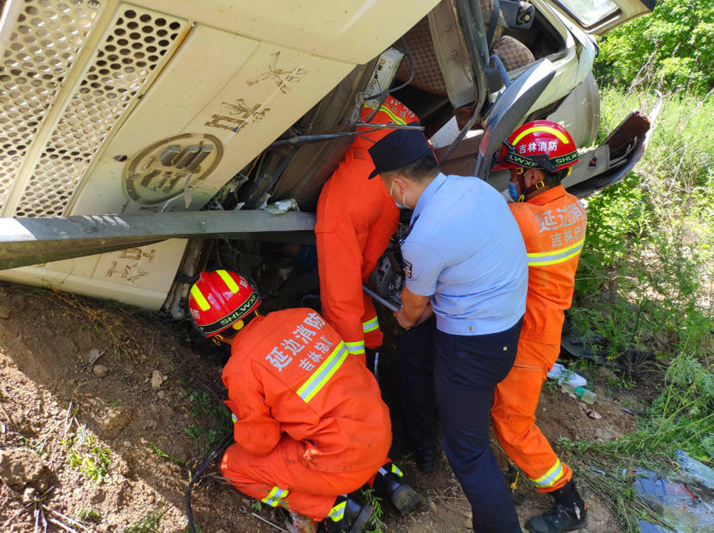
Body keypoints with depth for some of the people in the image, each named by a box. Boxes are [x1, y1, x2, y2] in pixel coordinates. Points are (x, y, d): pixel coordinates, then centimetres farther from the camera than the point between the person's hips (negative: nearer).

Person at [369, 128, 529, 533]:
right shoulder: (476, 186, -3)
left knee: (466, 450, 7)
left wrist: (406, 318, 18)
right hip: (509, 323, 9)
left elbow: (414, 303, -6)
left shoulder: (423, 239, -27)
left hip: (472, 345, -9)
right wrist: (422, 312, 16)